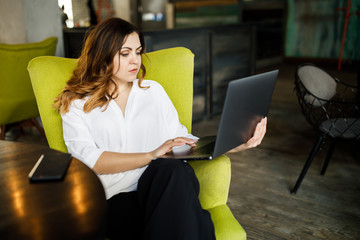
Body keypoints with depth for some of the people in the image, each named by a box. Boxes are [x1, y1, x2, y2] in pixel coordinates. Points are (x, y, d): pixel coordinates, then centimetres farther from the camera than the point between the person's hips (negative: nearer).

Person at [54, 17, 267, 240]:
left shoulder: (153, 90, 19)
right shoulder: (76, 103, 9)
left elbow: (182, 142, 14)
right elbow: (89, 159, -6)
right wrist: (151, 156, -17)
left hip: (162, 186, 3)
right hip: (115, 198, -3)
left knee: (175, 170, -34)